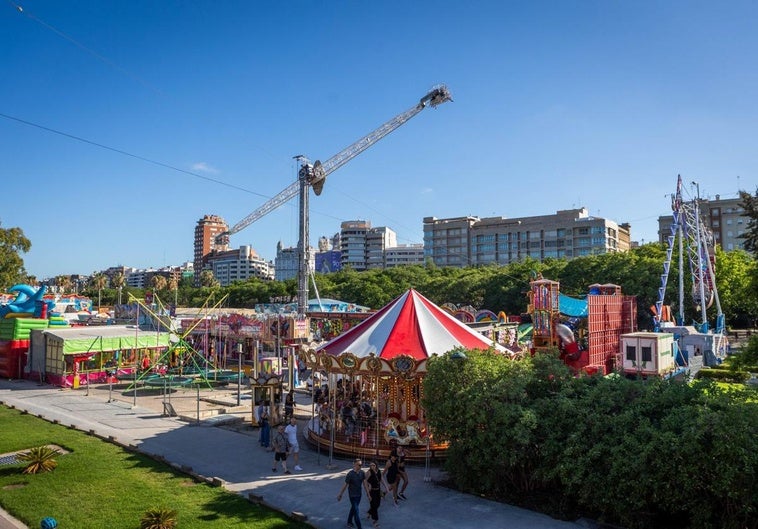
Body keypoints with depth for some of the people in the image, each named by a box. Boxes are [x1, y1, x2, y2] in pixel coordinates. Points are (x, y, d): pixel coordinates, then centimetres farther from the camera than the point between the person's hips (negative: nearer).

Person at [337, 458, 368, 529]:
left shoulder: (362, 473, -9)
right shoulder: (350, 474, -24)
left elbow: (364, 483, 0)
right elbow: (345, 485, -15)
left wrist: (367, 493, 1)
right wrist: (340, 495, -7)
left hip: (359, 494, 6)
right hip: (352, 495, -6)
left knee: (353, 508, 24)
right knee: (356, 510, -4)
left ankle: (349, 522, 45)